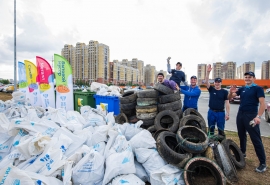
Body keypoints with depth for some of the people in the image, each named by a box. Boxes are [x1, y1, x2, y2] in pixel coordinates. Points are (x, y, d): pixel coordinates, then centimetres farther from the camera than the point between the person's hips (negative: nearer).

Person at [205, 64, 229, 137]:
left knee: (221, 130, 5)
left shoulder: (225, 92, 0)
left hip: (221, 113, -1)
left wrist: (228, 113, -7)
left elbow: (227, 103, -2)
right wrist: (208, 72, -26)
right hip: (211, 112, 2)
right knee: (210, 129, 12)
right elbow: (206, 82, -13)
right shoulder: (211, 89, 3)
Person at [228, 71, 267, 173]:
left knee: (256, 139, -4)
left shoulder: (258, 89, -4)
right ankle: (242, 153, 34)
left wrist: (258, 116, -24)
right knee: (241, 135, 17)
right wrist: (231, 91, -13)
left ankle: (263, 163, 4)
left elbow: (262, 103, -12)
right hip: (240, 114, 6)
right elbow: (229, 98, 9)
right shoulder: (242, 89, 11)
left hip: (251, 116, -6)